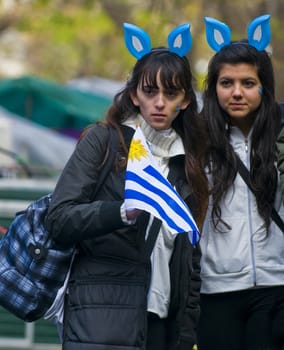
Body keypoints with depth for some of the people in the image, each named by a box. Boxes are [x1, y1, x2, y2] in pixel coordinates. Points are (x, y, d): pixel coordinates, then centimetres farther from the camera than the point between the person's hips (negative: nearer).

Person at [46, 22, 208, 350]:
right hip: (103, 317, -5)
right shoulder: (104, 139, 3)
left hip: (163, 321, 5)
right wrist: (123, 211, -23)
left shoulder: (186, 162, 17)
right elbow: (59, 219, -7)